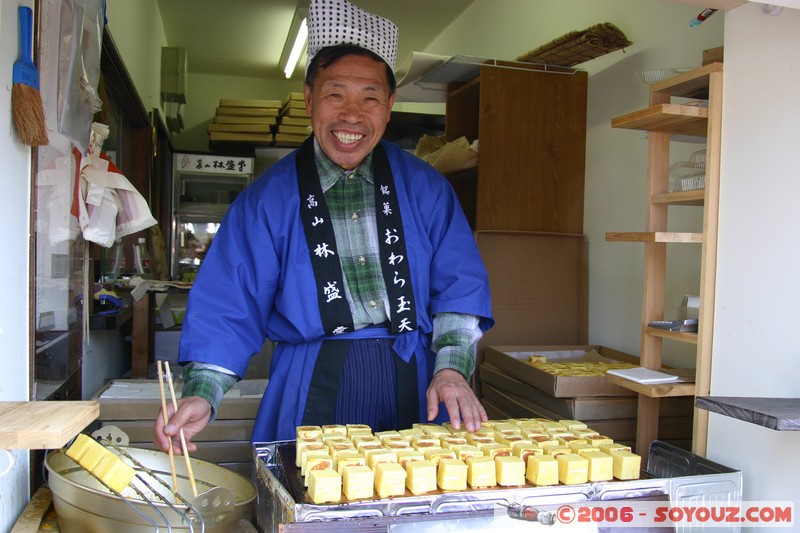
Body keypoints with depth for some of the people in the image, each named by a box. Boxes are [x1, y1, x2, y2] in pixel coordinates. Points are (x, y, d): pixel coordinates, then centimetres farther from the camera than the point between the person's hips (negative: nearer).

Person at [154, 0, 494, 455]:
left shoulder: (425, 187, 5)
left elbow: (459, 285, 4)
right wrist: (202, 394, -14)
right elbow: (229, 306, -1)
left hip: (415, 391, 2)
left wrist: (452, 367, -11)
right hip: (312, 393, -1)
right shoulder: (269, 197, 1)